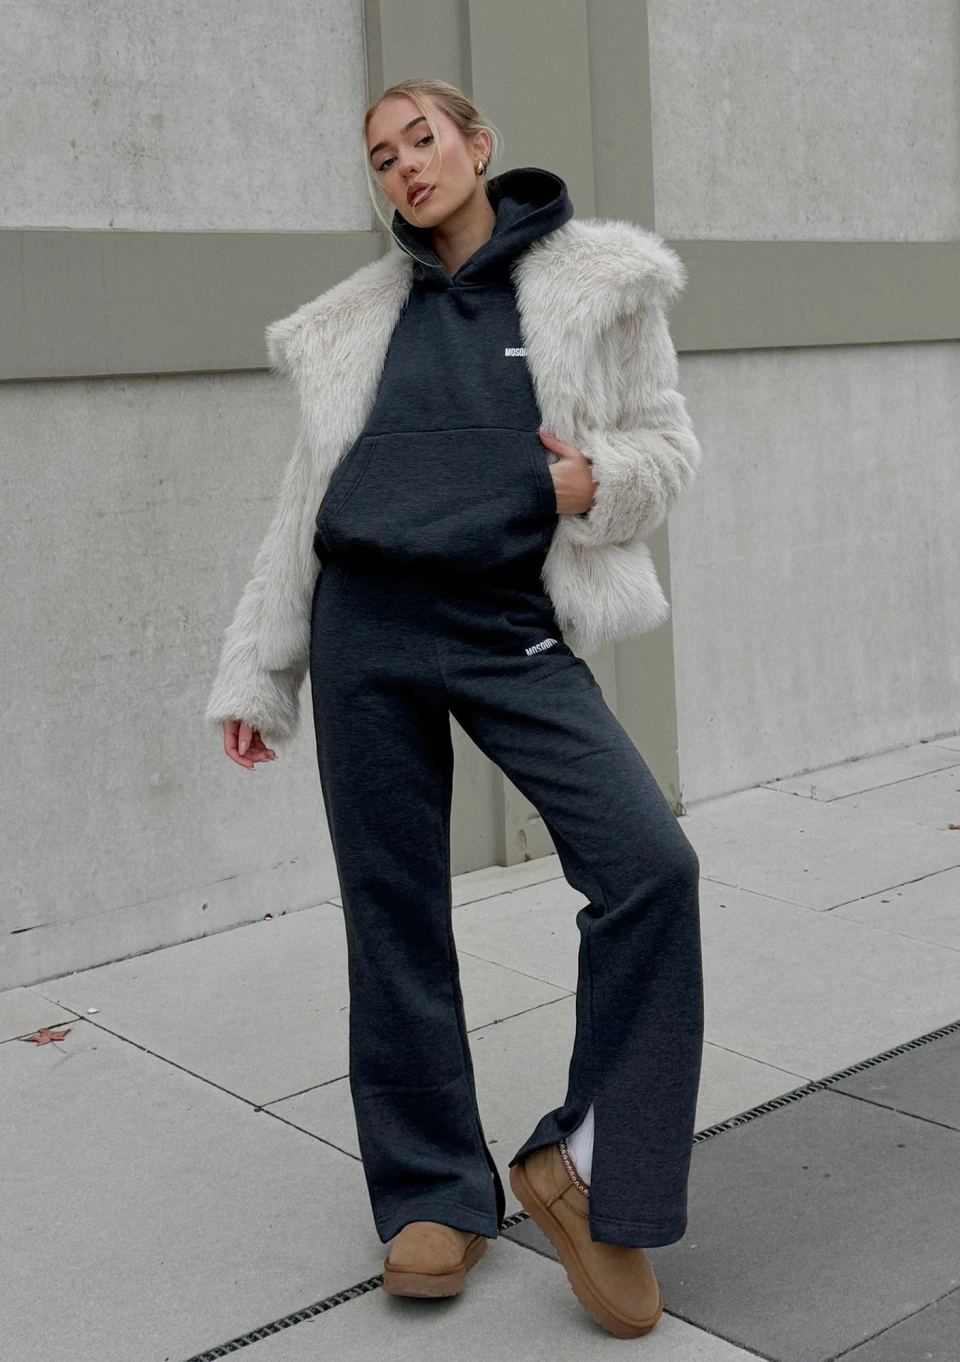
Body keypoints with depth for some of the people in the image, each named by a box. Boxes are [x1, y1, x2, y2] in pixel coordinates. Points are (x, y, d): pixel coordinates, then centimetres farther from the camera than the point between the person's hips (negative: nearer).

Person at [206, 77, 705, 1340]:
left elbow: (669, 442, 9)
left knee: (651, 864, -19)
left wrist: (601, 478, -14)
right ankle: (438, 1197, 20)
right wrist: (257, 677, 14)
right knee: (395, 913, 4)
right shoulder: (364, 318, 13)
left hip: (515, 632, -2)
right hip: (368, 631, 3)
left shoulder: (596, 281, 6)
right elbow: (305, 505, 15)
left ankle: (585, 1164, -2)